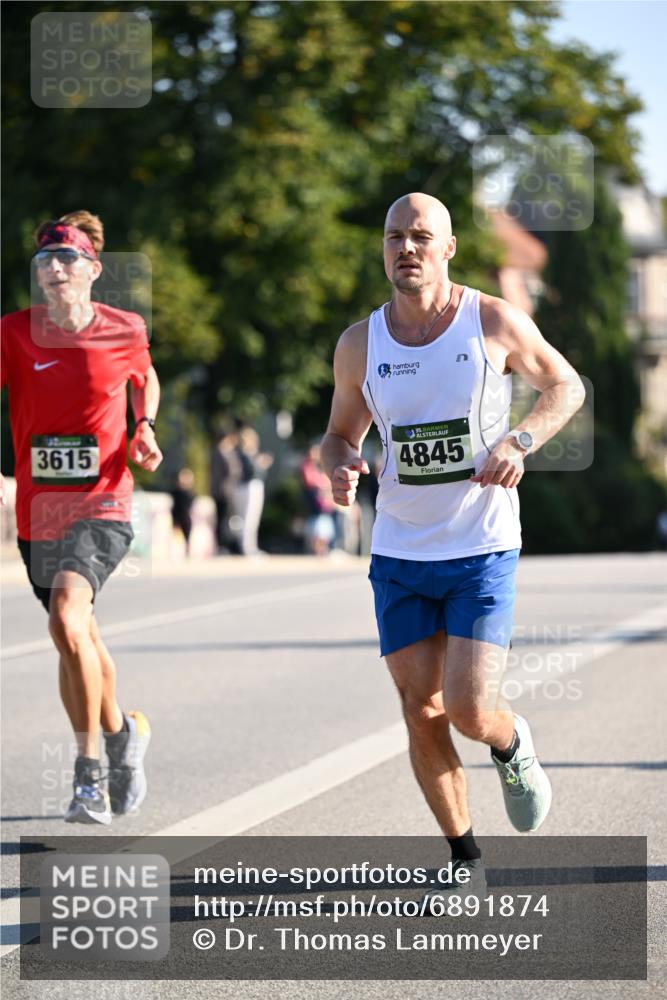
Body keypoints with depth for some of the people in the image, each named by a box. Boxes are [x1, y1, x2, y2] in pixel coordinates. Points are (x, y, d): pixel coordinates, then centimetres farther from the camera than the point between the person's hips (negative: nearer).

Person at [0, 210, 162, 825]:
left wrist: (146, 428, 4)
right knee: (81, 642, 17)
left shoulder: (125, 331, -1)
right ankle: (124, 734, 44)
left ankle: (90, 767, -17)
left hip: (102, 508, -3)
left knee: (67, 619, -26)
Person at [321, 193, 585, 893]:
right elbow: (341, 434, 14)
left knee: (469, 710, -13)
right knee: (422, 715, 2)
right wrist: (340, 468, -11)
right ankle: (464, 861, 20)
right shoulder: (359, 345, 0)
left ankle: (513, 747, 25)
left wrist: (520, 441, -11)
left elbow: (566, 386, 7)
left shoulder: (495, 324, -6)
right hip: (399, 554, 3)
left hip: (482, 552, -3)